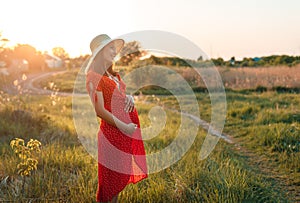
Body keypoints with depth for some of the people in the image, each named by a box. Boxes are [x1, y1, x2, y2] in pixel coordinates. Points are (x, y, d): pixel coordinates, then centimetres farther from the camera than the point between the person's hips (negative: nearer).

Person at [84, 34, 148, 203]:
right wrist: (122, 126, -18)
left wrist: (130, 97, 1)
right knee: (112, 173, 1)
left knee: (122, 172, 15)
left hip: (130, 123, 8)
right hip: (113, 128, -8)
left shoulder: (114, 75, 15)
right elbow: (100, 110, -16)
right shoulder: (94, 76, -11)